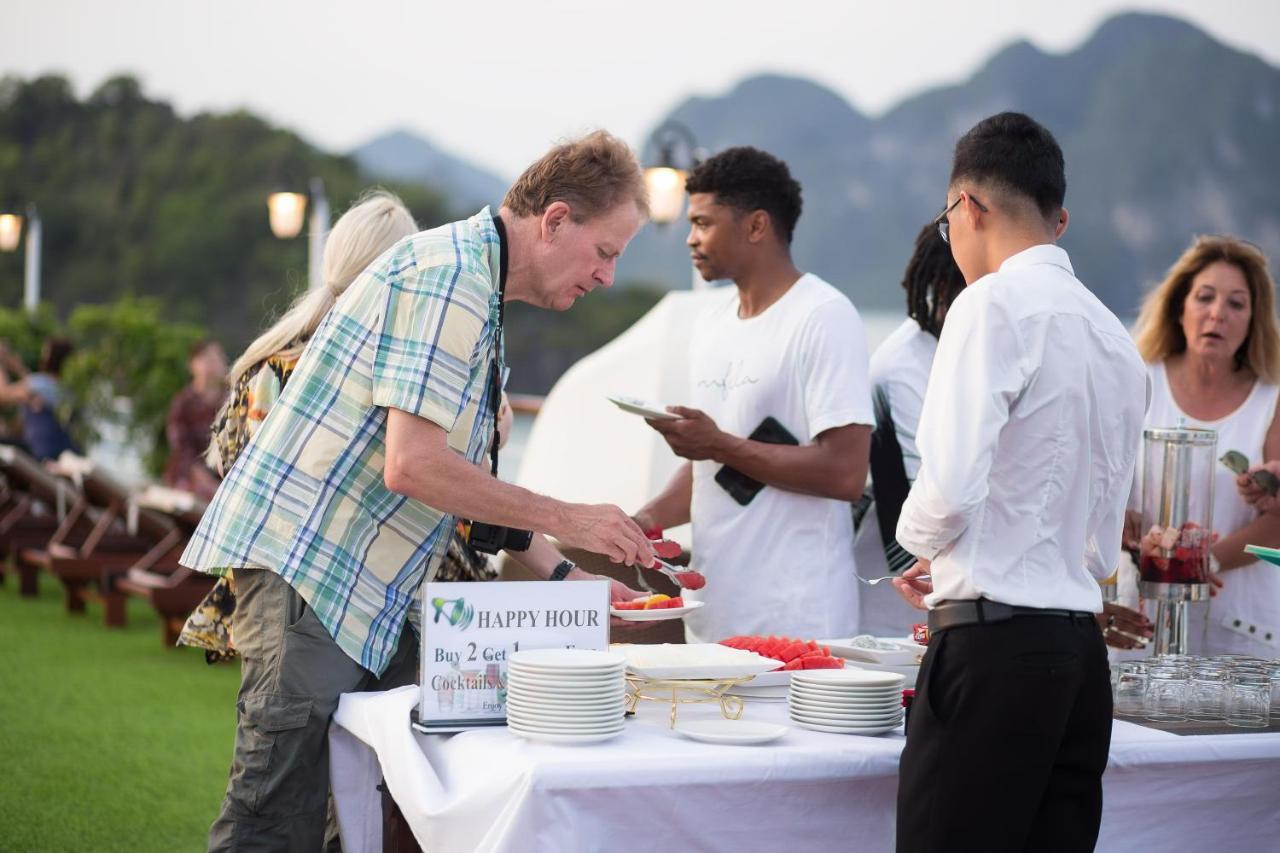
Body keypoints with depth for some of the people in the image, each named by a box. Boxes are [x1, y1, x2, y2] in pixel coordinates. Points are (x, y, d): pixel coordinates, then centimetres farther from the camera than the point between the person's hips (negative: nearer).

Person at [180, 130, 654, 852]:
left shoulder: (478, 294, 18)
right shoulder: (448, 275, -16)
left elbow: (458, 479, 22)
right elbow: (411, 466, -23)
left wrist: (559, 574, 14)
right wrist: (564, 519, -15)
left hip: (373, 595, 10)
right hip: (305, 566, -10)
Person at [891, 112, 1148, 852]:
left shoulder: (996, 302, -8)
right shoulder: (1118, 339, 15)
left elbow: (951, 488, -18)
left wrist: (917, 535, 5)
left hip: (996, 650, -8)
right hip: (1082, 648, 8)